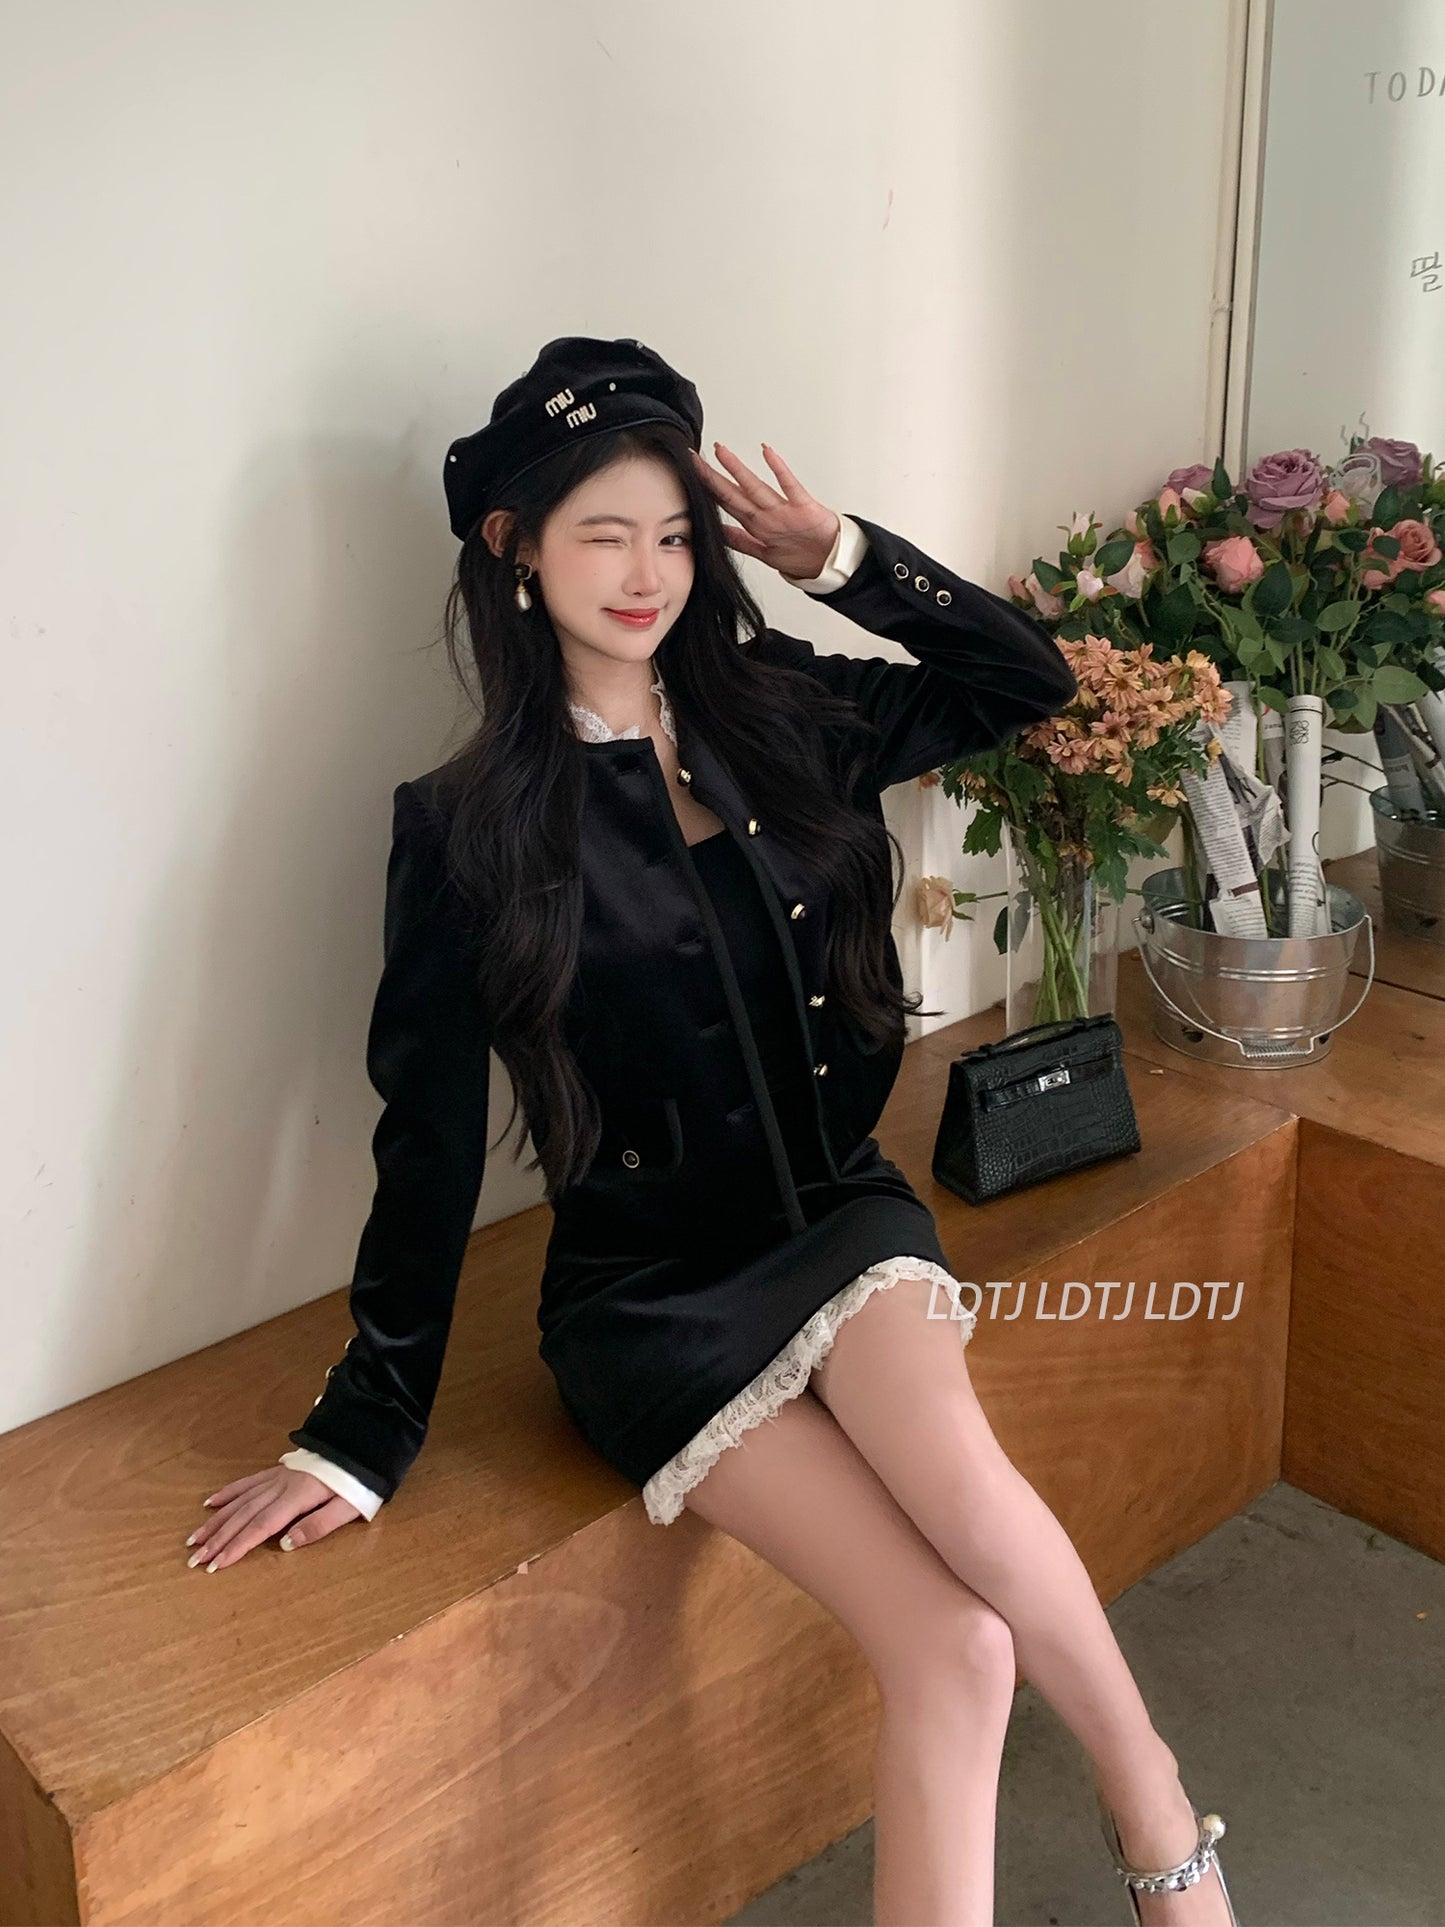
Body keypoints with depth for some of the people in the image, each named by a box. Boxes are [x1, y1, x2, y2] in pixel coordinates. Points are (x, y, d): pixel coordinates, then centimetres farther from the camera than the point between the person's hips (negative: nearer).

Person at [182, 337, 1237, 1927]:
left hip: (840, 1218, 3)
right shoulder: (472, 827, -6)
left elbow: (1028, 682, 15)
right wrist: (364, 1433, -2)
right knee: (956, 1648, -21)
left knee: (959, 1477, -30)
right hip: (649, 1299, -3)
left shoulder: (780, 719, 5)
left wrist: (846, 557, 3)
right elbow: (431, 1137, -4)